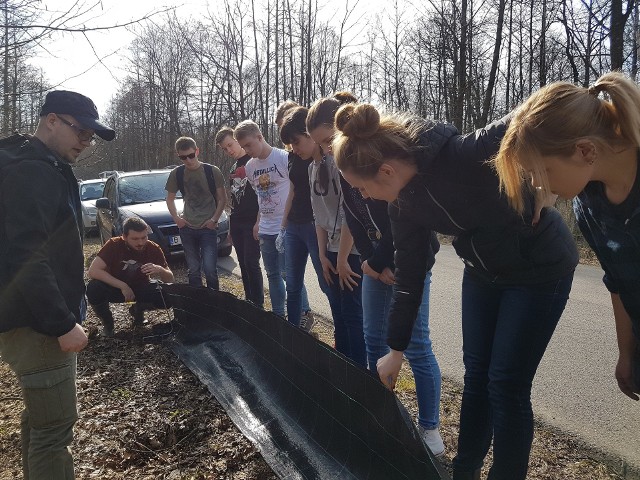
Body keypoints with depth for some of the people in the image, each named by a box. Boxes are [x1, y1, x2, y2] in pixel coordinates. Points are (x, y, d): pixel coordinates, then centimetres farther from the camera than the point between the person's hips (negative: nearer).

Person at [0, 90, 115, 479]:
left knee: (42, 417, 22)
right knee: (55, 428, -2)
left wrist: (65, 315, 20)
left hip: (42, 319, 11)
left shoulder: (45, 169, 15)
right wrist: (62, 324, -24)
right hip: (36, 325, -11)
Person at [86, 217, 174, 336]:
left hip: (141, 288, 2)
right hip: (115, 287, -1)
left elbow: (170, 280, -14)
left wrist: (160, 270, -38)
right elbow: (93, 271, -32)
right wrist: (123, 286, -36)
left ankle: (138, 310, 8)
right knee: (93, 288, -34)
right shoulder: (114, 245, -24)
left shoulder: (154, 249, -19)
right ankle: (107, 323, -3)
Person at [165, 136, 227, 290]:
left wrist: (214, 219, -9)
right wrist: (176, 218, 3)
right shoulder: (176, 173, 3)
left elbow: (222, 199, 1)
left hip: (208, 227, -3)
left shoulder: (212, 171, -5)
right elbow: (170, 199, 16)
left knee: (210, 269, -8)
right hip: (187, 228, 3)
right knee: (193, 270, 10)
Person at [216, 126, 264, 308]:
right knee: (243, 263, 10)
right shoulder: (234, 168, 16)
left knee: (251, 263, -7)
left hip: (252, 222, -7)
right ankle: (248, 300, 19)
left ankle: (258, 304, 2)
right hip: (236, 222, 7)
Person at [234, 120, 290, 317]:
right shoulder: (250, 166, 8)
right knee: (273, 275, 14)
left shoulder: (283, 158, -11)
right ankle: (278, 315, 26)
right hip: (265, 229, 7)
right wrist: (259, 221, 12)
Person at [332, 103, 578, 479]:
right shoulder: (404, 203, -10)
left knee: (506, 385, -2)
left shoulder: (466, 155, -32)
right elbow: (409, 276, -2)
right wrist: (397, 350, 4)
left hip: (541, 267, -6)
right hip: (484, 272, 6)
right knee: (476, 375, 13)